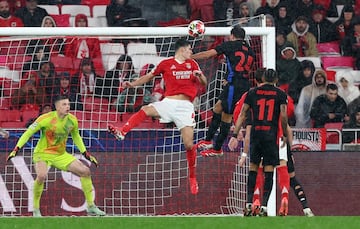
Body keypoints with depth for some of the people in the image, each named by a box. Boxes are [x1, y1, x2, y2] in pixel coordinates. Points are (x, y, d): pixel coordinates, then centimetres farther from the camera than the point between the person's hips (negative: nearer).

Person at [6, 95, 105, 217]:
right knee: (42, 175, -35)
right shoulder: (46, 119, -20)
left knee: (85, 171, -4)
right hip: (42, 153, -5)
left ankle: (91, 207, 8)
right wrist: (16, 149, -22)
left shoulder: (72, 120, -5)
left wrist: (86, 154, 13)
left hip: (61, 155, 5)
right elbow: (28, 133, -14)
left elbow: (76, 137, 15)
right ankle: (36, 209, -15)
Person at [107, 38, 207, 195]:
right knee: (146, 110, -30)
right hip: (168, 102, -1)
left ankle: (192, 178, 8)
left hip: (185, 106, 1)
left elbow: (204, 83, 20)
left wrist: (200, 75, -2)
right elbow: (149, 76, 16)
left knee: (189, 144, -6)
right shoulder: (166, 64, 9)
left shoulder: (192, 64, 16)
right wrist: (132, 84, 4)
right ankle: (122, 132, -45)